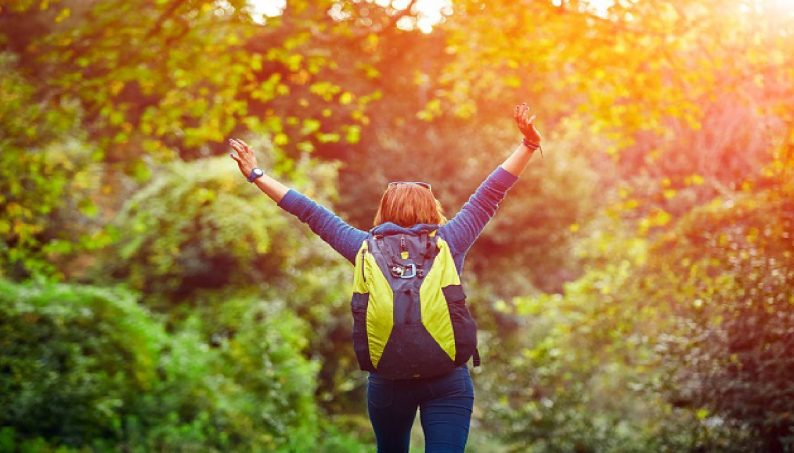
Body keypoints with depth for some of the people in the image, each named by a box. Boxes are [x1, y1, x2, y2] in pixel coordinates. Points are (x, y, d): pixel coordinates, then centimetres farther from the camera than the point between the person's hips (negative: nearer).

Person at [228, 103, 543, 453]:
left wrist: (256, 175, 15)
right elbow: (489, 195, 1)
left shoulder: (368, 249, 1)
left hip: (387, 380, 2)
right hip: (449, 379, -2)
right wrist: (528, 145, 5)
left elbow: (312, 213, 7)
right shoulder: (449, 243, -2)